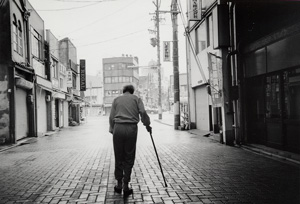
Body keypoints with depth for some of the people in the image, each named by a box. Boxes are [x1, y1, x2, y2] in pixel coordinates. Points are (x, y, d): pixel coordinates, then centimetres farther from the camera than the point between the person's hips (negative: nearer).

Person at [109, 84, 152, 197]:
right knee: (129, 158, 5)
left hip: (118, 128, 1)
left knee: (118, 158, 10)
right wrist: (147, 125, 10)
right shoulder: (136, 98, 13)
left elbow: (111, 117, 10)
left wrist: (112, 130, 15)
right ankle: (126, 186, 6)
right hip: (131, 128, -1)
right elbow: (143, 112, -1)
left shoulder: (116, 99, 17)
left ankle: (119, 185, 16)